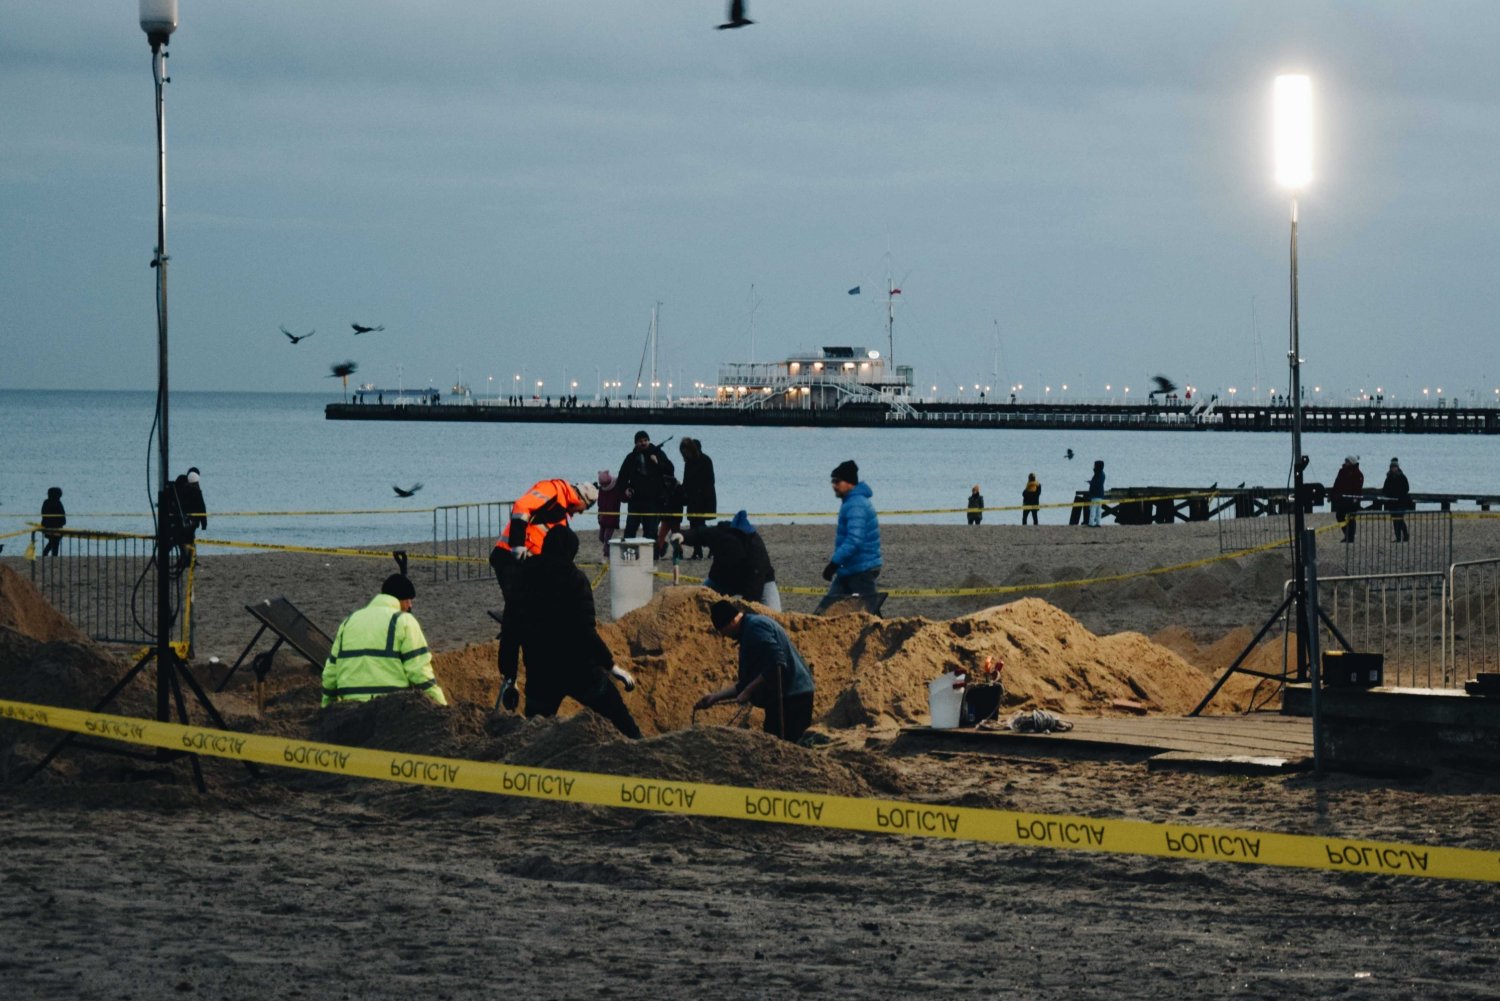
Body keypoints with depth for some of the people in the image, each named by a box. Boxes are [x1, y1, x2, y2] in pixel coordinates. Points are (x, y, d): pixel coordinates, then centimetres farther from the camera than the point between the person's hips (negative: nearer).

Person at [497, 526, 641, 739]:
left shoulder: (522, 579, 3)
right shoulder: (575, 579, -9)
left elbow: (509, 633, 5)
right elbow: (585, 631, -16)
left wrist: (508, 676, 13)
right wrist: (611, 665, -9)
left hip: (540, 676, 3)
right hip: (580, 671, -3)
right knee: (624, 722, 13)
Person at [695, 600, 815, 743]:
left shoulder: (755, 627, -12)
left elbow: (776, 665, -25)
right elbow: (747, 683, 25)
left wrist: (747, 692, -17)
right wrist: (715, 697, 23)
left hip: (791, 698, -11)